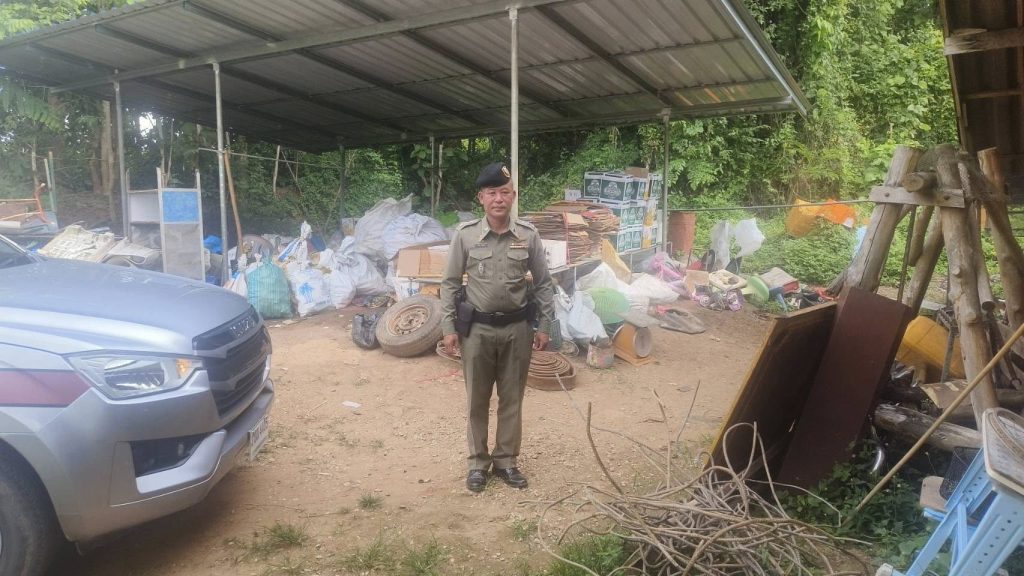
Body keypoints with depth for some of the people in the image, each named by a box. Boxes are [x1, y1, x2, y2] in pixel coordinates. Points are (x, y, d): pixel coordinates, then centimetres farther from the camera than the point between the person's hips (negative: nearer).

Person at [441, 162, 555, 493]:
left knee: (512, 399, 11)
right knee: (477, 400, 10)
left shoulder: (528, 236, -3)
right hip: (477, 329, -1)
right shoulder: (465, 235, -6)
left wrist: (544, 326, 2)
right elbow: (450, 284, 0)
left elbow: (543, 284, 5)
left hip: (517, 328, 1)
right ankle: (478, 461, 26)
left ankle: (506, 460, 27)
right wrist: (449, 327, -3)